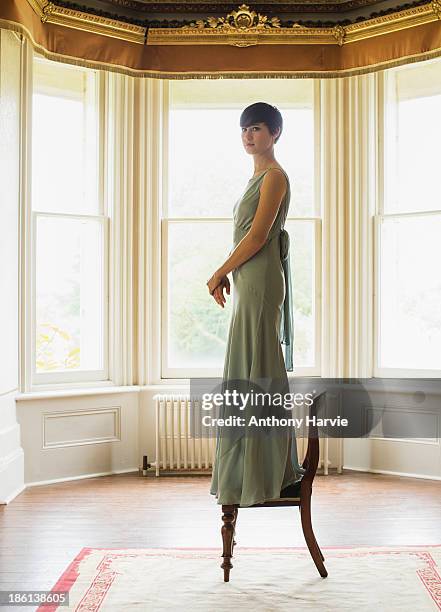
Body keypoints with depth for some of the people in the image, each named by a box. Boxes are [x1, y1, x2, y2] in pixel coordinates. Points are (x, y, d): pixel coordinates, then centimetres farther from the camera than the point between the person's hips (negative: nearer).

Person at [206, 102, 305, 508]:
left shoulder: (274, 176, -8)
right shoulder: (259, 177, 21)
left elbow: (257, 236, -16)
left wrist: (219, 273, -9)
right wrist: (227, 275, 10)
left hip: (260, 281, -10)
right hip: (250, 281, 10)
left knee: (257, 374, -8)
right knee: (251, 375, 11)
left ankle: (267, 478, -1)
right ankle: (278, 472, 19)